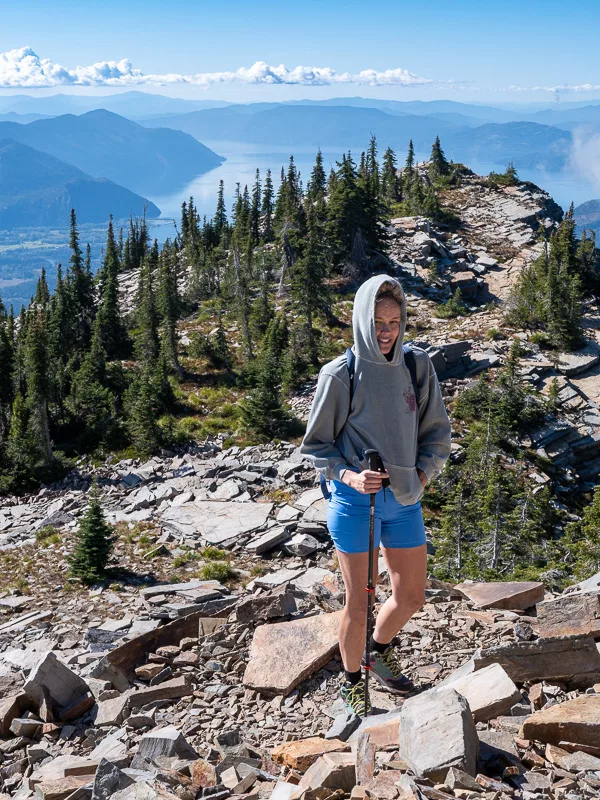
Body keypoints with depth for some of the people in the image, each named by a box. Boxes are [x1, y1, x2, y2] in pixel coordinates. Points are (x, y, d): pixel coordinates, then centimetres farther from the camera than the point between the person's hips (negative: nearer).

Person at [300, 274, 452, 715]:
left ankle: (381, 651, 45)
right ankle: (353, 682, 30)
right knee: (358, 604, 5)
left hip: (405, 500, 4)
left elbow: (436, 430, 10)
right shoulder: (340, 374, -10)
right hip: (355, 500, -4)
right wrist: (349, 476, -19)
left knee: (411, 597, 15)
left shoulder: (418, 366, 0)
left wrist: (423, 473, -6)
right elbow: (317, 445, -3)